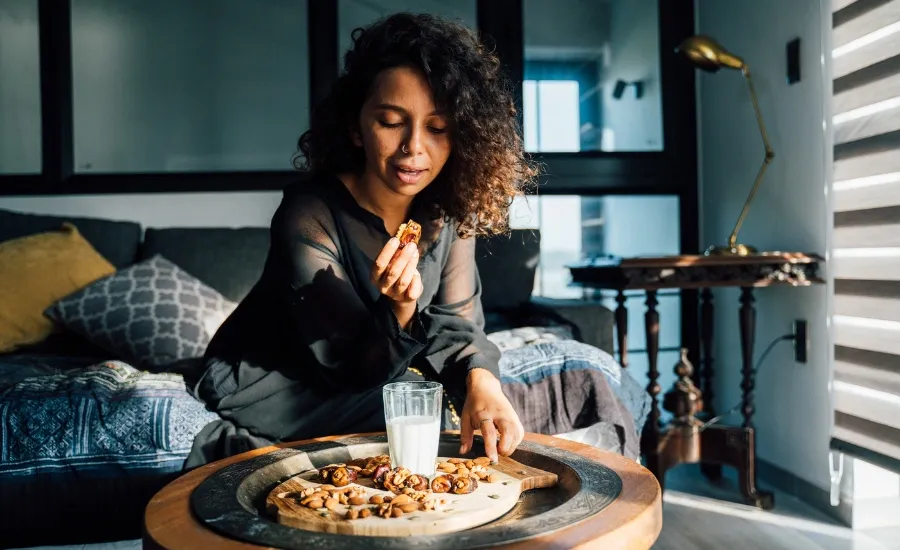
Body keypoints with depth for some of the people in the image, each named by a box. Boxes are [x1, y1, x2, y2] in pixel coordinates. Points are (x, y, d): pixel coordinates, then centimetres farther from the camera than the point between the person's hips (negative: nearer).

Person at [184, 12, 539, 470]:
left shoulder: (446, 212, -10)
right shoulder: (308, 216, -27)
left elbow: (459, 325, -11)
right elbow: (353, 367, -25)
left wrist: (481, 380, -32)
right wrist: (399, 308, -45)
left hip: (369, 372, 6)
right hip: (265, 389, -5)